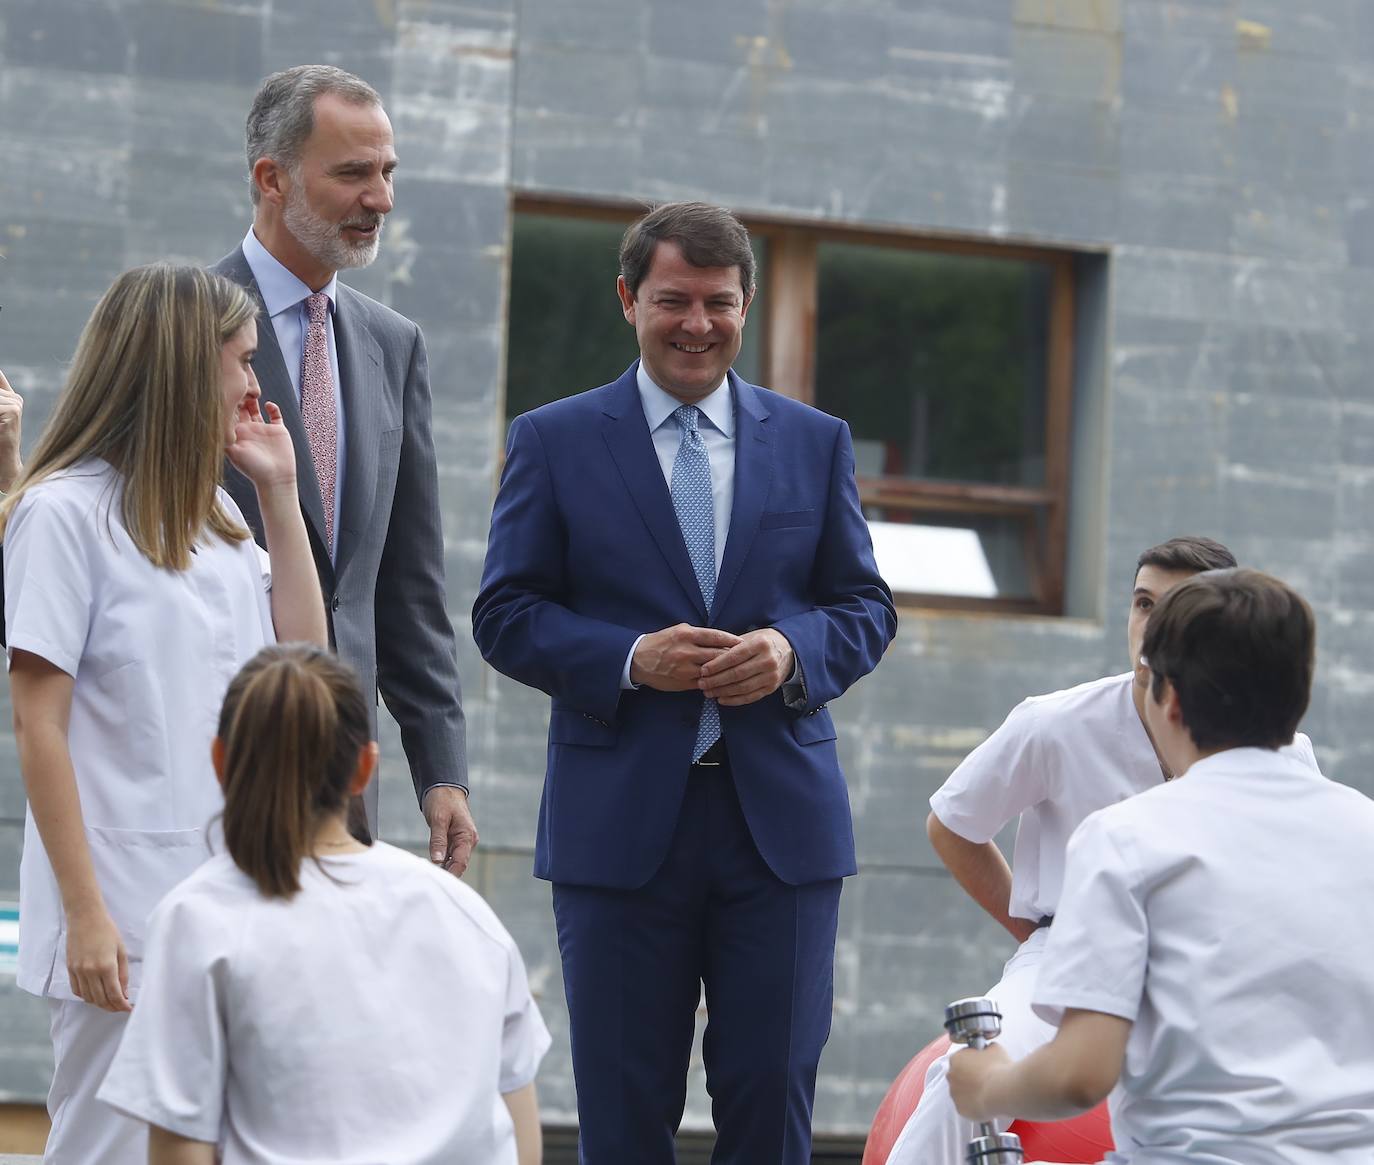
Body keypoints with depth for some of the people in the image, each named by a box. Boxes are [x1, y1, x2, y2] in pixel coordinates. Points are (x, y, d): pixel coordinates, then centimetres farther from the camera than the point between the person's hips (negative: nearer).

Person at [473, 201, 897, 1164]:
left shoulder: (815, 442, 11)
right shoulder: (554, 443, 5)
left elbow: (867, 606, 12)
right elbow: (506, 616, 1)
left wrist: (793, 650, -10)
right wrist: (631, 659, -15)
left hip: (781, 821, 1)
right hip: (620, 823, -1)